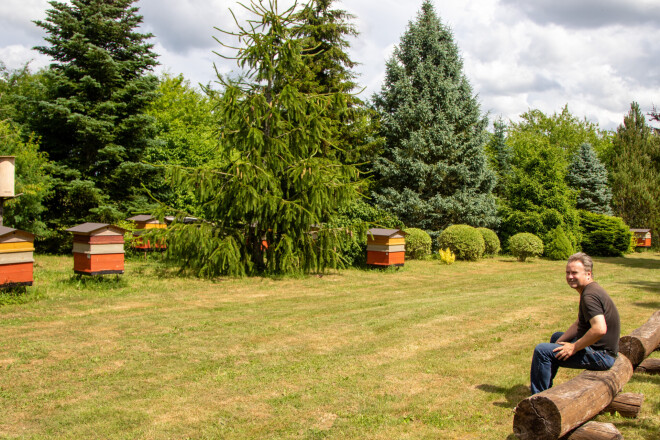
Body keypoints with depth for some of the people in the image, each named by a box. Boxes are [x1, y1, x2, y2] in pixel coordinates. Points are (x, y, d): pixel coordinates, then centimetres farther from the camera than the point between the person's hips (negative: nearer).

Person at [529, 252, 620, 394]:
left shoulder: (589, 296, -22)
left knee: (542, 351, -17)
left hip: (600, 355, -11)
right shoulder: (590, 290, 13)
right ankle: (545, 385, 39)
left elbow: (600, 329, -35)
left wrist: (574, 347, -24)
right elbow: (579, 324, 20)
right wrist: (560, 342, 10)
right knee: (556, 336, 31)